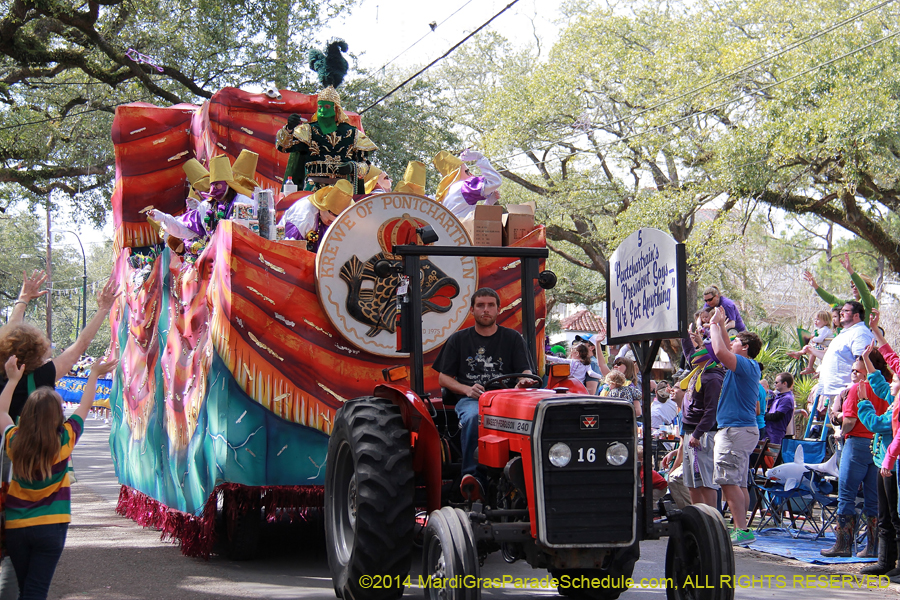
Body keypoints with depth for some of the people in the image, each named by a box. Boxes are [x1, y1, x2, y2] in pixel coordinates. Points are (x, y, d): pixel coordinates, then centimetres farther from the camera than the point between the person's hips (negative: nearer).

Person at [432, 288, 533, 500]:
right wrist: (467, 389, -6)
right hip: (471, 399, 0)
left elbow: (526, 371, 8)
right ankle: (471, 475, -40)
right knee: (473, 417, -38)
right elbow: (443, 378, 14)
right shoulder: (458, 340, 17)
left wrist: (524, 381, -18)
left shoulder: (513, 338, 17)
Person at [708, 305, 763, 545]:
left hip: (736, 430, -10)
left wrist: (715, 325, -14)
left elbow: (721, 351, -27)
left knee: (729, 481, -13)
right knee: (738, 484, 11)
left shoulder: (746, 365, -13)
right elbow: (725, 350, 31)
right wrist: (720, 325, 27)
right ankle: (741, 528, 13)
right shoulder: (748, 367, 16)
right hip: (744, 428, 10)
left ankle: (742, 531, -17)